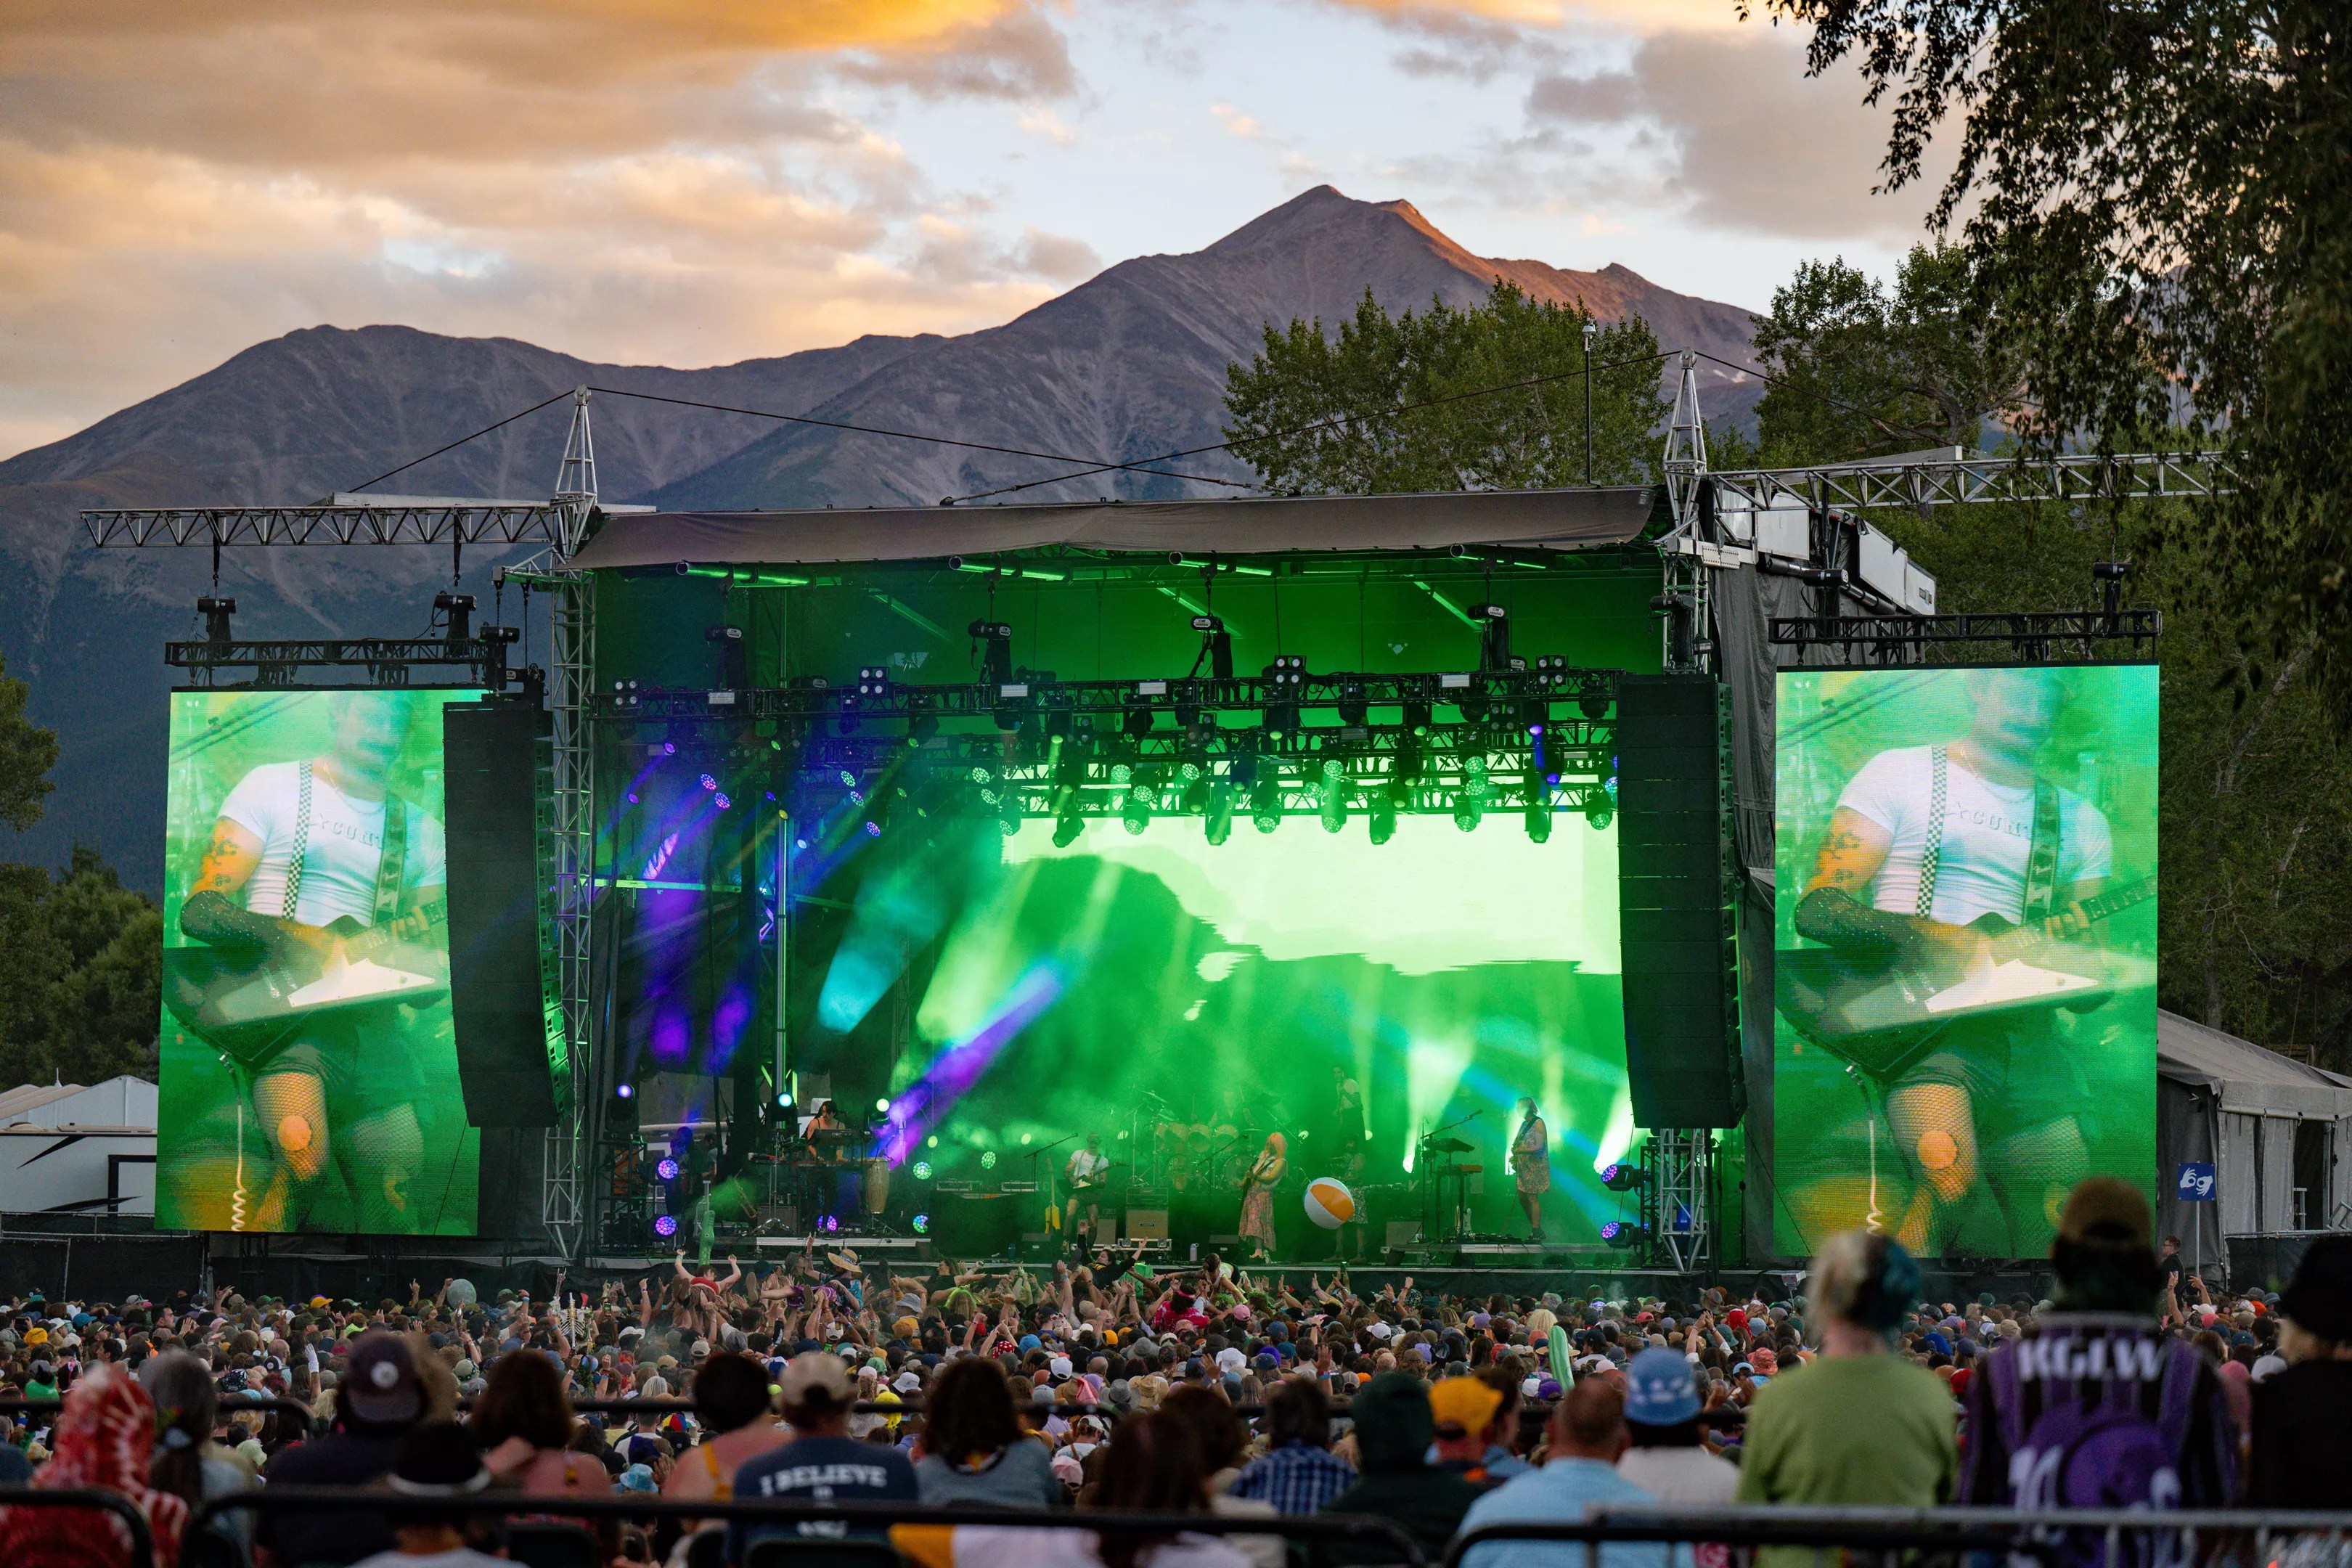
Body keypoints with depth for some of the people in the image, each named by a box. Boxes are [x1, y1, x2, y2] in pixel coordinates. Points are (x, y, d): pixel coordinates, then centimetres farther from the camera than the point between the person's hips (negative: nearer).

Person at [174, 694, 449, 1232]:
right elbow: (199, 910, 1)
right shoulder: (274, 787, 10)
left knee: (395, 1200, -13)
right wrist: (283, 935, -18)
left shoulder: (419, 829, 22)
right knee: (305, 1164, -31)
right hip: (283, 1014, -4)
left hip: (369, 1021, 4)